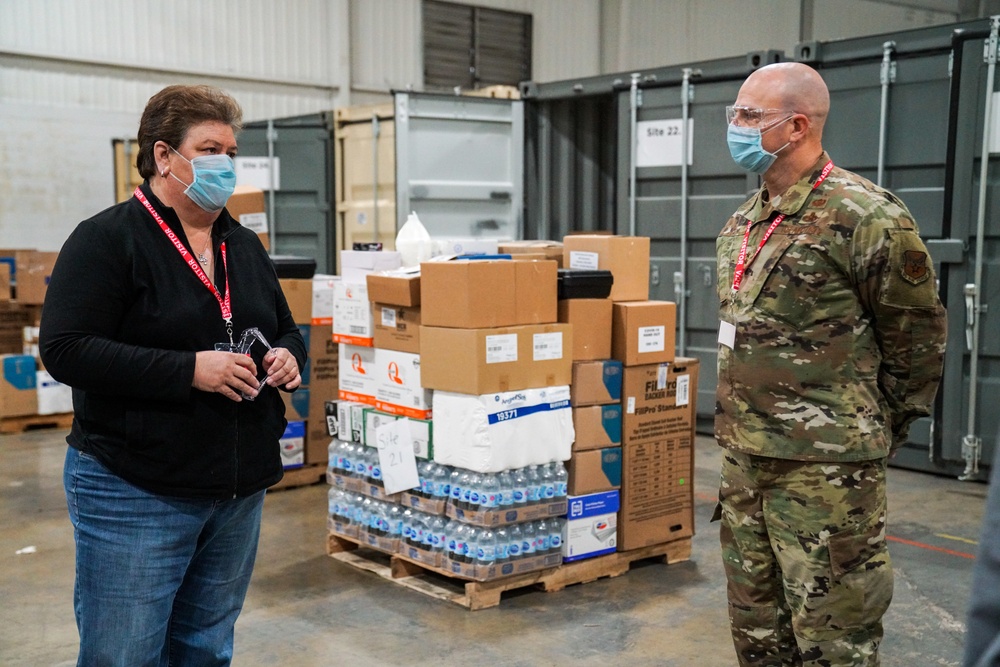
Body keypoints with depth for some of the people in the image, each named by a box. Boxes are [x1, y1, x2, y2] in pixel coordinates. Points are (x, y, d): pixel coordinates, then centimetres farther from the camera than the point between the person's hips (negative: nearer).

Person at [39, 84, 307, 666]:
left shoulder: (245, 246, 12)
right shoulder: (108, 239, -9)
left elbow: (287, 330, 22)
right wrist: (189, 370, -23)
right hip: (136, 495, -6)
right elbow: (66, 349, -17)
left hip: (241, 488, 7)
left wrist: (288, 357, -3)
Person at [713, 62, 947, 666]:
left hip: (825, 467, -8)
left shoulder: (866, 217, -14)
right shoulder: (743, 223, 11)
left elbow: (917, 336, -7)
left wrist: (879, 429, 2)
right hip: (744, 457, 8)